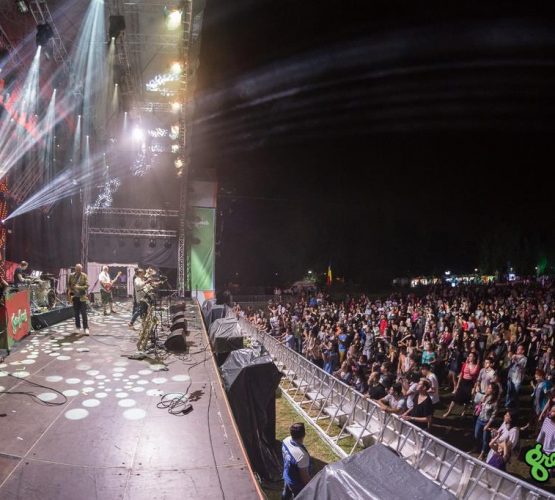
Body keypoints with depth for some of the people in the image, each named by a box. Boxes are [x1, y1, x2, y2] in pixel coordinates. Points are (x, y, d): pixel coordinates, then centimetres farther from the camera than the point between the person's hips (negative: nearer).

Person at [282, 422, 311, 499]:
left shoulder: (286, 441, -20)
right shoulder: (302, 455, -43)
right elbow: (304, 476, -28)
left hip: (286, 476, 6)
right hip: (297, 483, -6)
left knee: (286, 494, 31)